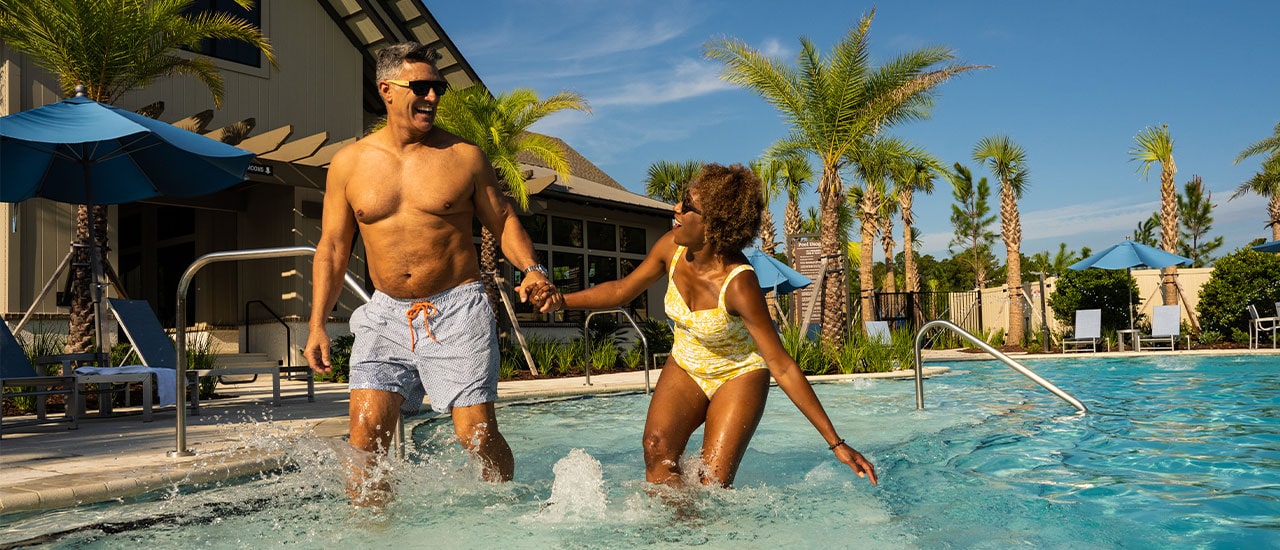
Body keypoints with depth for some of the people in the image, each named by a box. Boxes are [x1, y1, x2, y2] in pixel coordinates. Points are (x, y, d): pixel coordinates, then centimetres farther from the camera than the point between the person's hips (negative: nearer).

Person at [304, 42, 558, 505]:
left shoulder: (465, 156, 3)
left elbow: (503, 221, 9)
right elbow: (332, 248, 10)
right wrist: (317, 324, 3)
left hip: (458, 310, -2)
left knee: (477, 433, -5)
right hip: (386, 315, 2)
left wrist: (531, 268, -11)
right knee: (366, 431, -9)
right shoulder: (349, 163, 6)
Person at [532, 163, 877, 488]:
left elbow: (782, 367, -29)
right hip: (685, 368, 5)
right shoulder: (673, 246, -17)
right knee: (657, 453, -18)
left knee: (713, 485, -10)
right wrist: (562, 300, -11)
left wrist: (835, 443, -28)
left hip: (738, 376, -4)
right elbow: (622, 290, 2)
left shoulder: (738, 285, -33)